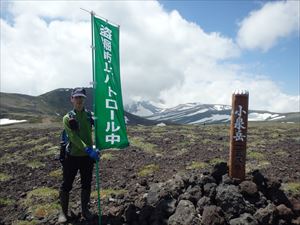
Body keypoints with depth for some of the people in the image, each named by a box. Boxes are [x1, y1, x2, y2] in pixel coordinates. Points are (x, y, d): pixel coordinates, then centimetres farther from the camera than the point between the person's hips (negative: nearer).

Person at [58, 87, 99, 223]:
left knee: (86, 184, 13)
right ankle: (63, 211, 29)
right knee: (66, 185, 9)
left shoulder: (90, 115, 0)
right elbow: (74, 137, -18)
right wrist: (88, 149, -29)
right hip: (72, 156, -2)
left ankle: (85, 210, 32)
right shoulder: (67, 118, -8)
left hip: (87, 156, 2)